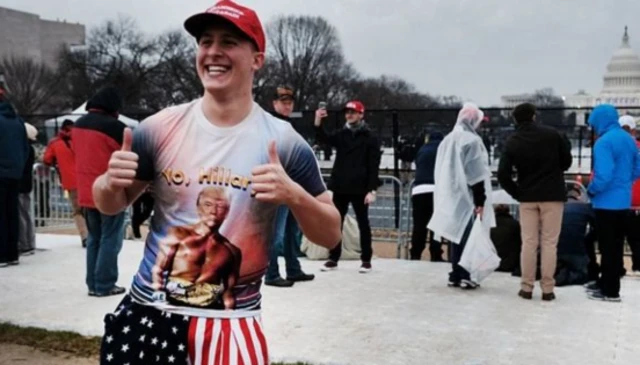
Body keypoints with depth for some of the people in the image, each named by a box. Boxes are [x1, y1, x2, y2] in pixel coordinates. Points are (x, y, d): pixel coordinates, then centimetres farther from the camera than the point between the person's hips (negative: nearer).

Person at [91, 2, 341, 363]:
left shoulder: (283, 142, -8)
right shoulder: (160, 129, -3)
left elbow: (331, 236, -3)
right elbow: (111, 205, 10)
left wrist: (294, 195, -22)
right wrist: (110, 183, -13)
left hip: (232, 324, -1)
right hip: (147, 313, 2)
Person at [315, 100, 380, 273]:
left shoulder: (370, 138, -3)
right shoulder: (341, 134, 9)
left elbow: (373, 166, -7)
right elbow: (324, 139, -8)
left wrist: (372, 190, -14)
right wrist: (318, 123, -26)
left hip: (360, 189, -4)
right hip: (340, 187, 4)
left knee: (363, 224, 5)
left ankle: (366, 260, 13)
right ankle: (333, 258, 16)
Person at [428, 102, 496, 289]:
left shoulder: (448, 139, 12)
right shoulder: (472, 140, -12)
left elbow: (442, 171, 16)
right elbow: (476, 174, -15)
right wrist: (480, 200, -13)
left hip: (450, 196, 8)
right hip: (466, 197, -8)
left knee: (456, 235, 12)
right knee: (466, 236, -3)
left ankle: (455, 274, 17)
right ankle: (463, 275, -2)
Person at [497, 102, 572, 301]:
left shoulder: (512, 142, -2)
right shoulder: (552, 134, -4)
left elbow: (503, 174, -7)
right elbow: (566, 162, 4)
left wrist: (517, 193, 4)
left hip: (527, 197, 1)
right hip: (553, 195, -1)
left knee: (529, 242, 7)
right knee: (549, 242, 3)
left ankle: (526, 287, 8)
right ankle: (547, 289, 3)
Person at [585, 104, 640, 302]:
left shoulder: (603, 142, -19)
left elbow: (603, 176, -26)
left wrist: (591, 190, -9)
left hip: (606, 203, -9)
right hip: (623, 202, 9)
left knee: (608, 247, 0)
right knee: (615, 246, 16)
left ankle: (611, 291, 6)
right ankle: (605, 283, 28)